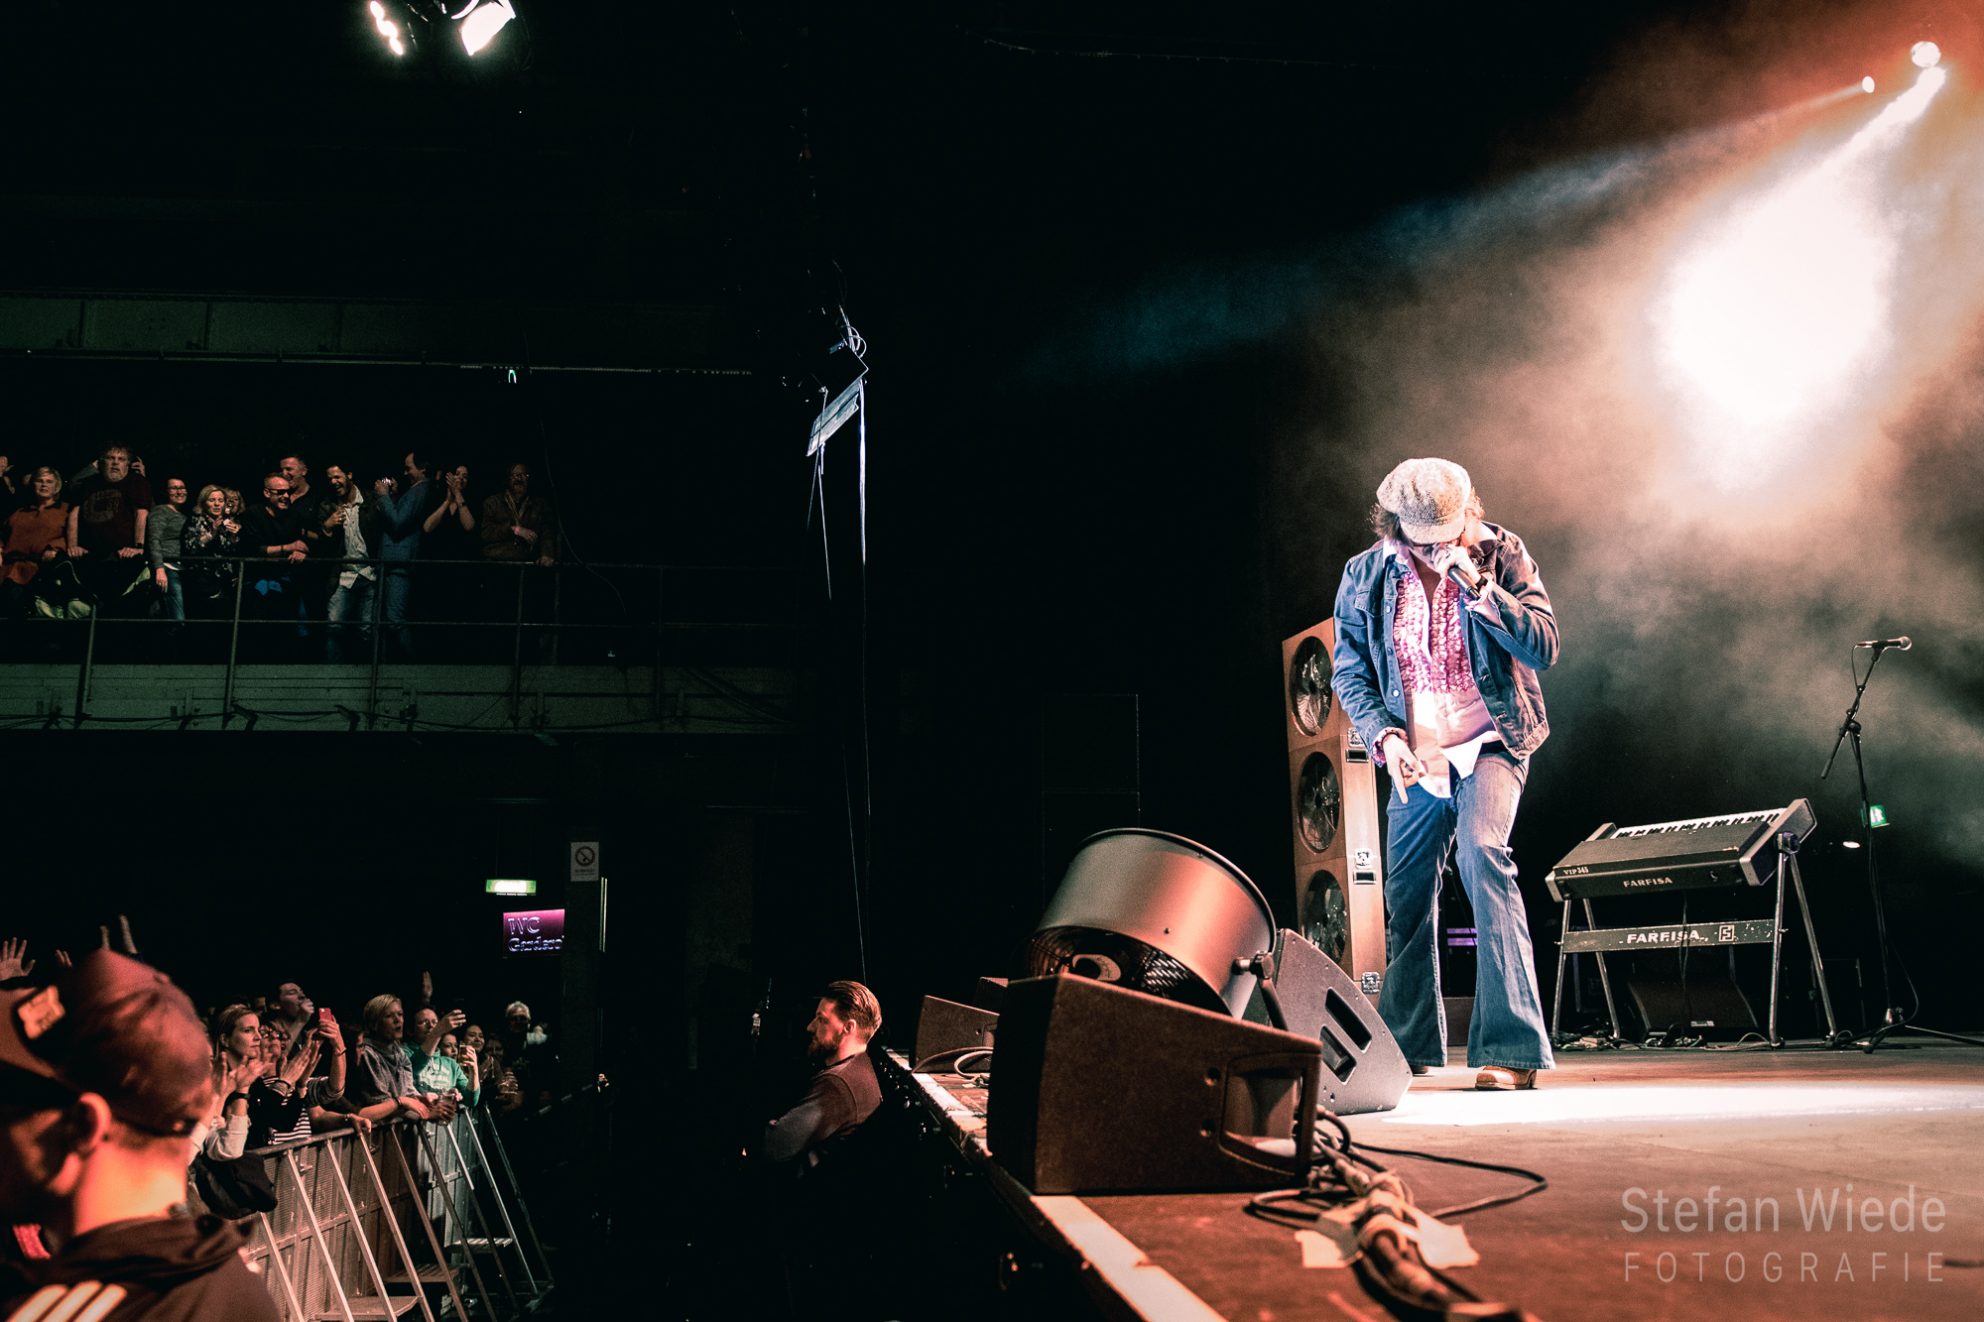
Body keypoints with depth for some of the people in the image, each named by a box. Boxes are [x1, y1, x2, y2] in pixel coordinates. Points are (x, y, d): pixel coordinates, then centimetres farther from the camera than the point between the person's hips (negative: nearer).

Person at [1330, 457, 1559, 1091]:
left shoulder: (1501, 554, -7)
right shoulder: (1366, 576, -2)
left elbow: (1544, 647, -13)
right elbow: (1348, 670, 6)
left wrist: (1478, 588, -24)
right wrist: (1383, 734, -10)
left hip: (1489, 743, -3)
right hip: (1415, 757, 4)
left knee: (1483, 855, -27)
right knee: (1406, 899, 7)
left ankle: (1511, 1049, -26)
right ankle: (1409, 1048, 26)